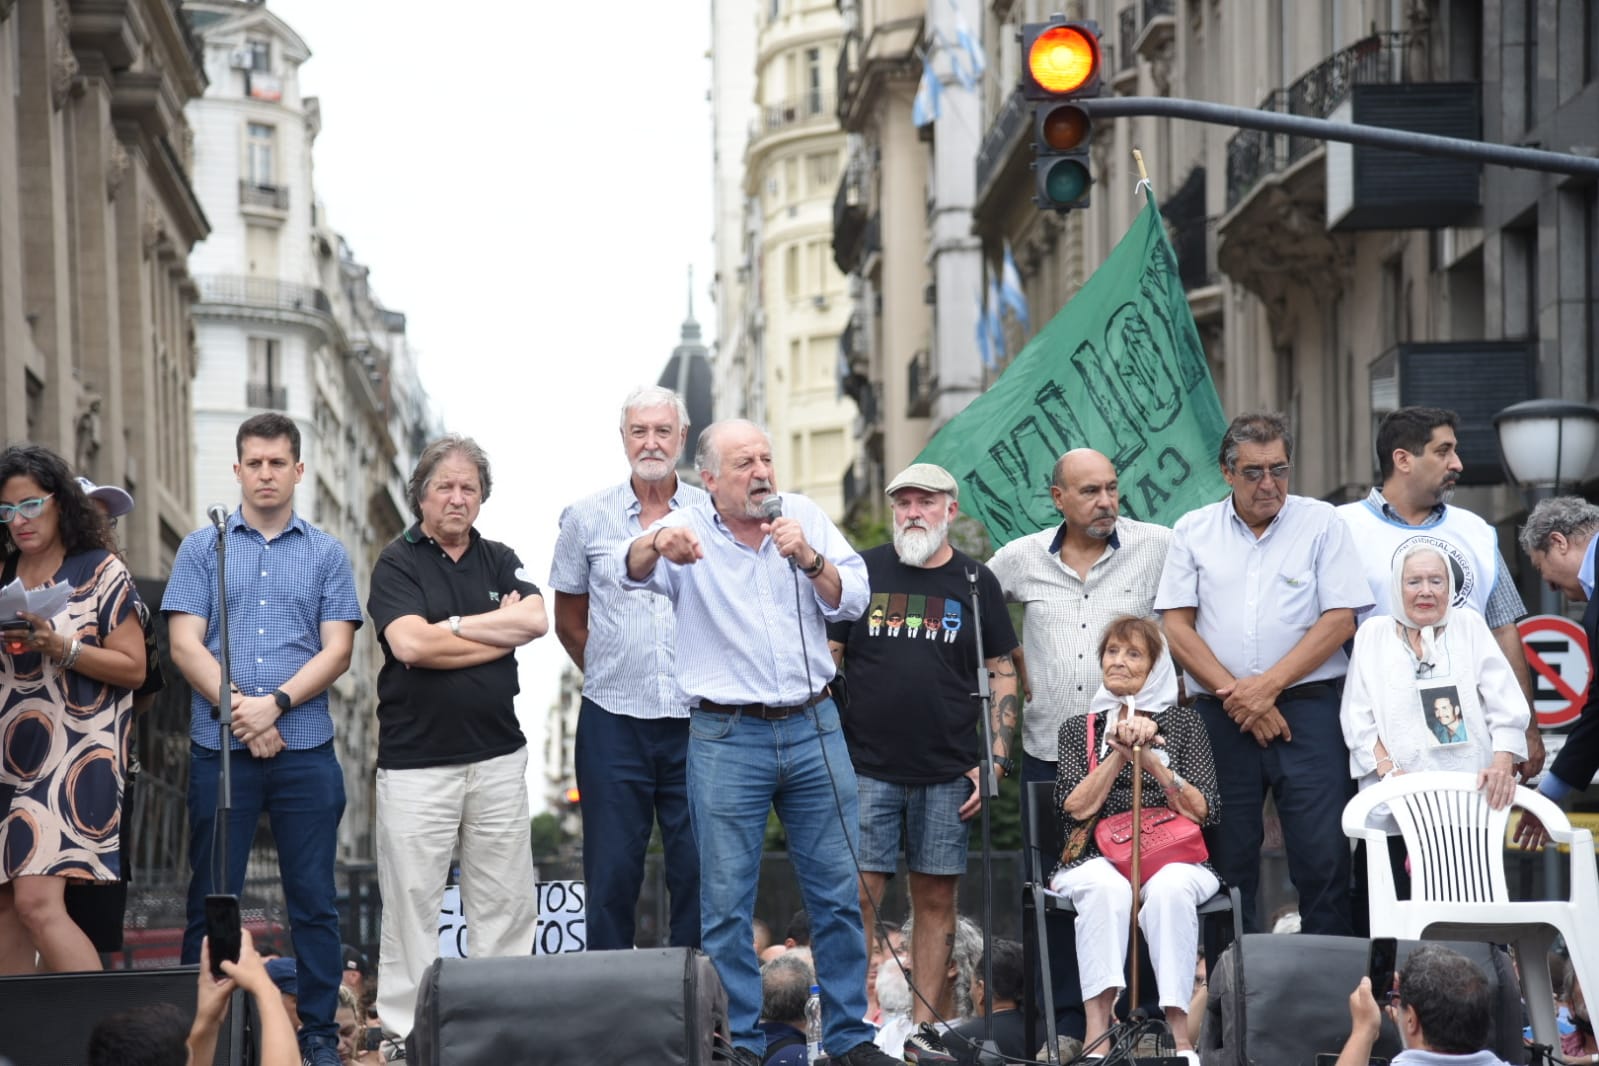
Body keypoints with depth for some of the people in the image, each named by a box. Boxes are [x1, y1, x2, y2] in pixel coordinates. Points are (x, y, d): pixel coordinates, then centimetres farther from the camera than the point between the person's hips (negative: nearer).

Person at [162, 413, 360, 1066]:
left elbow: (336, 650, 1)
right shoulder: (203, 549, 8)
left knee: (313, 900, 3)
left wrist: (274, 704, -13)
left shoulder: (326, 555, 9)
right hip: (218, 749, 0)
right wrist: (240, 712, -11)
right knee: (211, 899, 3)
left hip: (306, 750, 0)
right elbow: (185, 646, 0)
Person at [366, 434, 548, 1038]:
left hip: (498, 757, 4)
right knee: (413, 904, -1)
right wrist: (499, 631, -8)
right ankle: (406, 1032, 4)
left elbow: (535, 620, -7)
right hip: (417, 763, -4)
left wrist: (454, 625, -10)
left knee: (505, 903, 6)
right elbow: (410, 644, -17)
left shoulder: (500, 561, 12)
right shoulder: (398, 563, -1)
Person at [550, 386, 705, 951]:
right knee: (611, 876, 2)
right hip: (614, 722, 0)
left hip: (696, 720, 0)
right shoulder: (587, 518, 4)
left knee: (699, 872, 3)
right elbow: (569, 619, 14)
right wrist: (615, 675, 11)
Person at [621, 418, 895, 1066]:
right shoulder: (689, 531, -3)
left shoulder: (805, 518, 6)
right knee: (726, 902, 0)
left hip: (814, 727, 3)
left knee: (838, 893, 7)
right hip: (725, 737, -3)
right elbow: (633, 572, -22)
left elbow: (852, 600, 2)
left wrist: (807, 558, -16)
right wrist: (657, 545, -45)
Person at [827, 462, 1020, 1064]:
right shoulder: (861, 572, 5)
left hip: (948, 775, 1)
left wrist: (994, 763, 0)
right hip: (866, 767, -1)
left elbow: (1002, 676, 9)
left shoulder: (975, 583, 7)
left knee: (937, 899, 3)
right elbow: (825, 659, 8)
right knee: (859, 895, -6)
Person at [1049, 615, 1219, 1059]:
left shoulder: (1184, 723, 16)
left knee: (1170, 888, -37)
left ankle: (1179, 1029, -43)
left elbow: (1204, 812, 3)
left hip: (1173, 859, 0)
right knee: (1106, 887, -37)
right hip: (1095, 860, 0)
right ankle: (1097, 1026, -47)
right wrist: (1120, 754, -7)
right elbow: (1076, 808, 3)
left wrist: (1150, 760, -8)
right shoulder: (1079, 728, 19)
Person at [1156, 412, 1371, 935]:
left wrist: (1267, 686, -10)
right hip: (1220, 715, 2)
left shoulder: (1321, 523, 5)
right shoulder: (1193, 530, 10)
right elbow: (1175, 626, 4)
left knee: (1323, 854, -7)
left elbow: (1339, 620, -3)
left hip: (1308, 709, -2)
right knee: (1227, 858, 4)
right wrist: (1236, 695, -7)